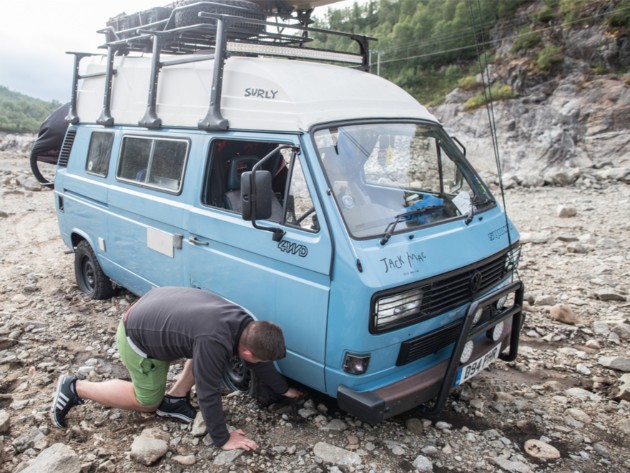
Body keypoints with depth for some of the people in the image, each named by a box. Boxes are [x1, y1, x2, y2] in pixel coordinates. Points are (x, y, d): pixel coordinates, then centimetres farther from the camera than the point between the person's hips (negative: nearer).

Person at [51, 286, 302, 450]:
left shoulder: (246, 325, -11)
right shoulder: (214, 342, -36)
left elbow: (260, 363, 6)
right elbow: (208, 394, -27)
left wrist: (284, 389, 17)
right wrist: (222, 439, -15)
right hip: (137, 335, -8)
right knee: (148, 401, 10)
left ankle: (175, 398, 13)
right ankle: (75, 389, 15)